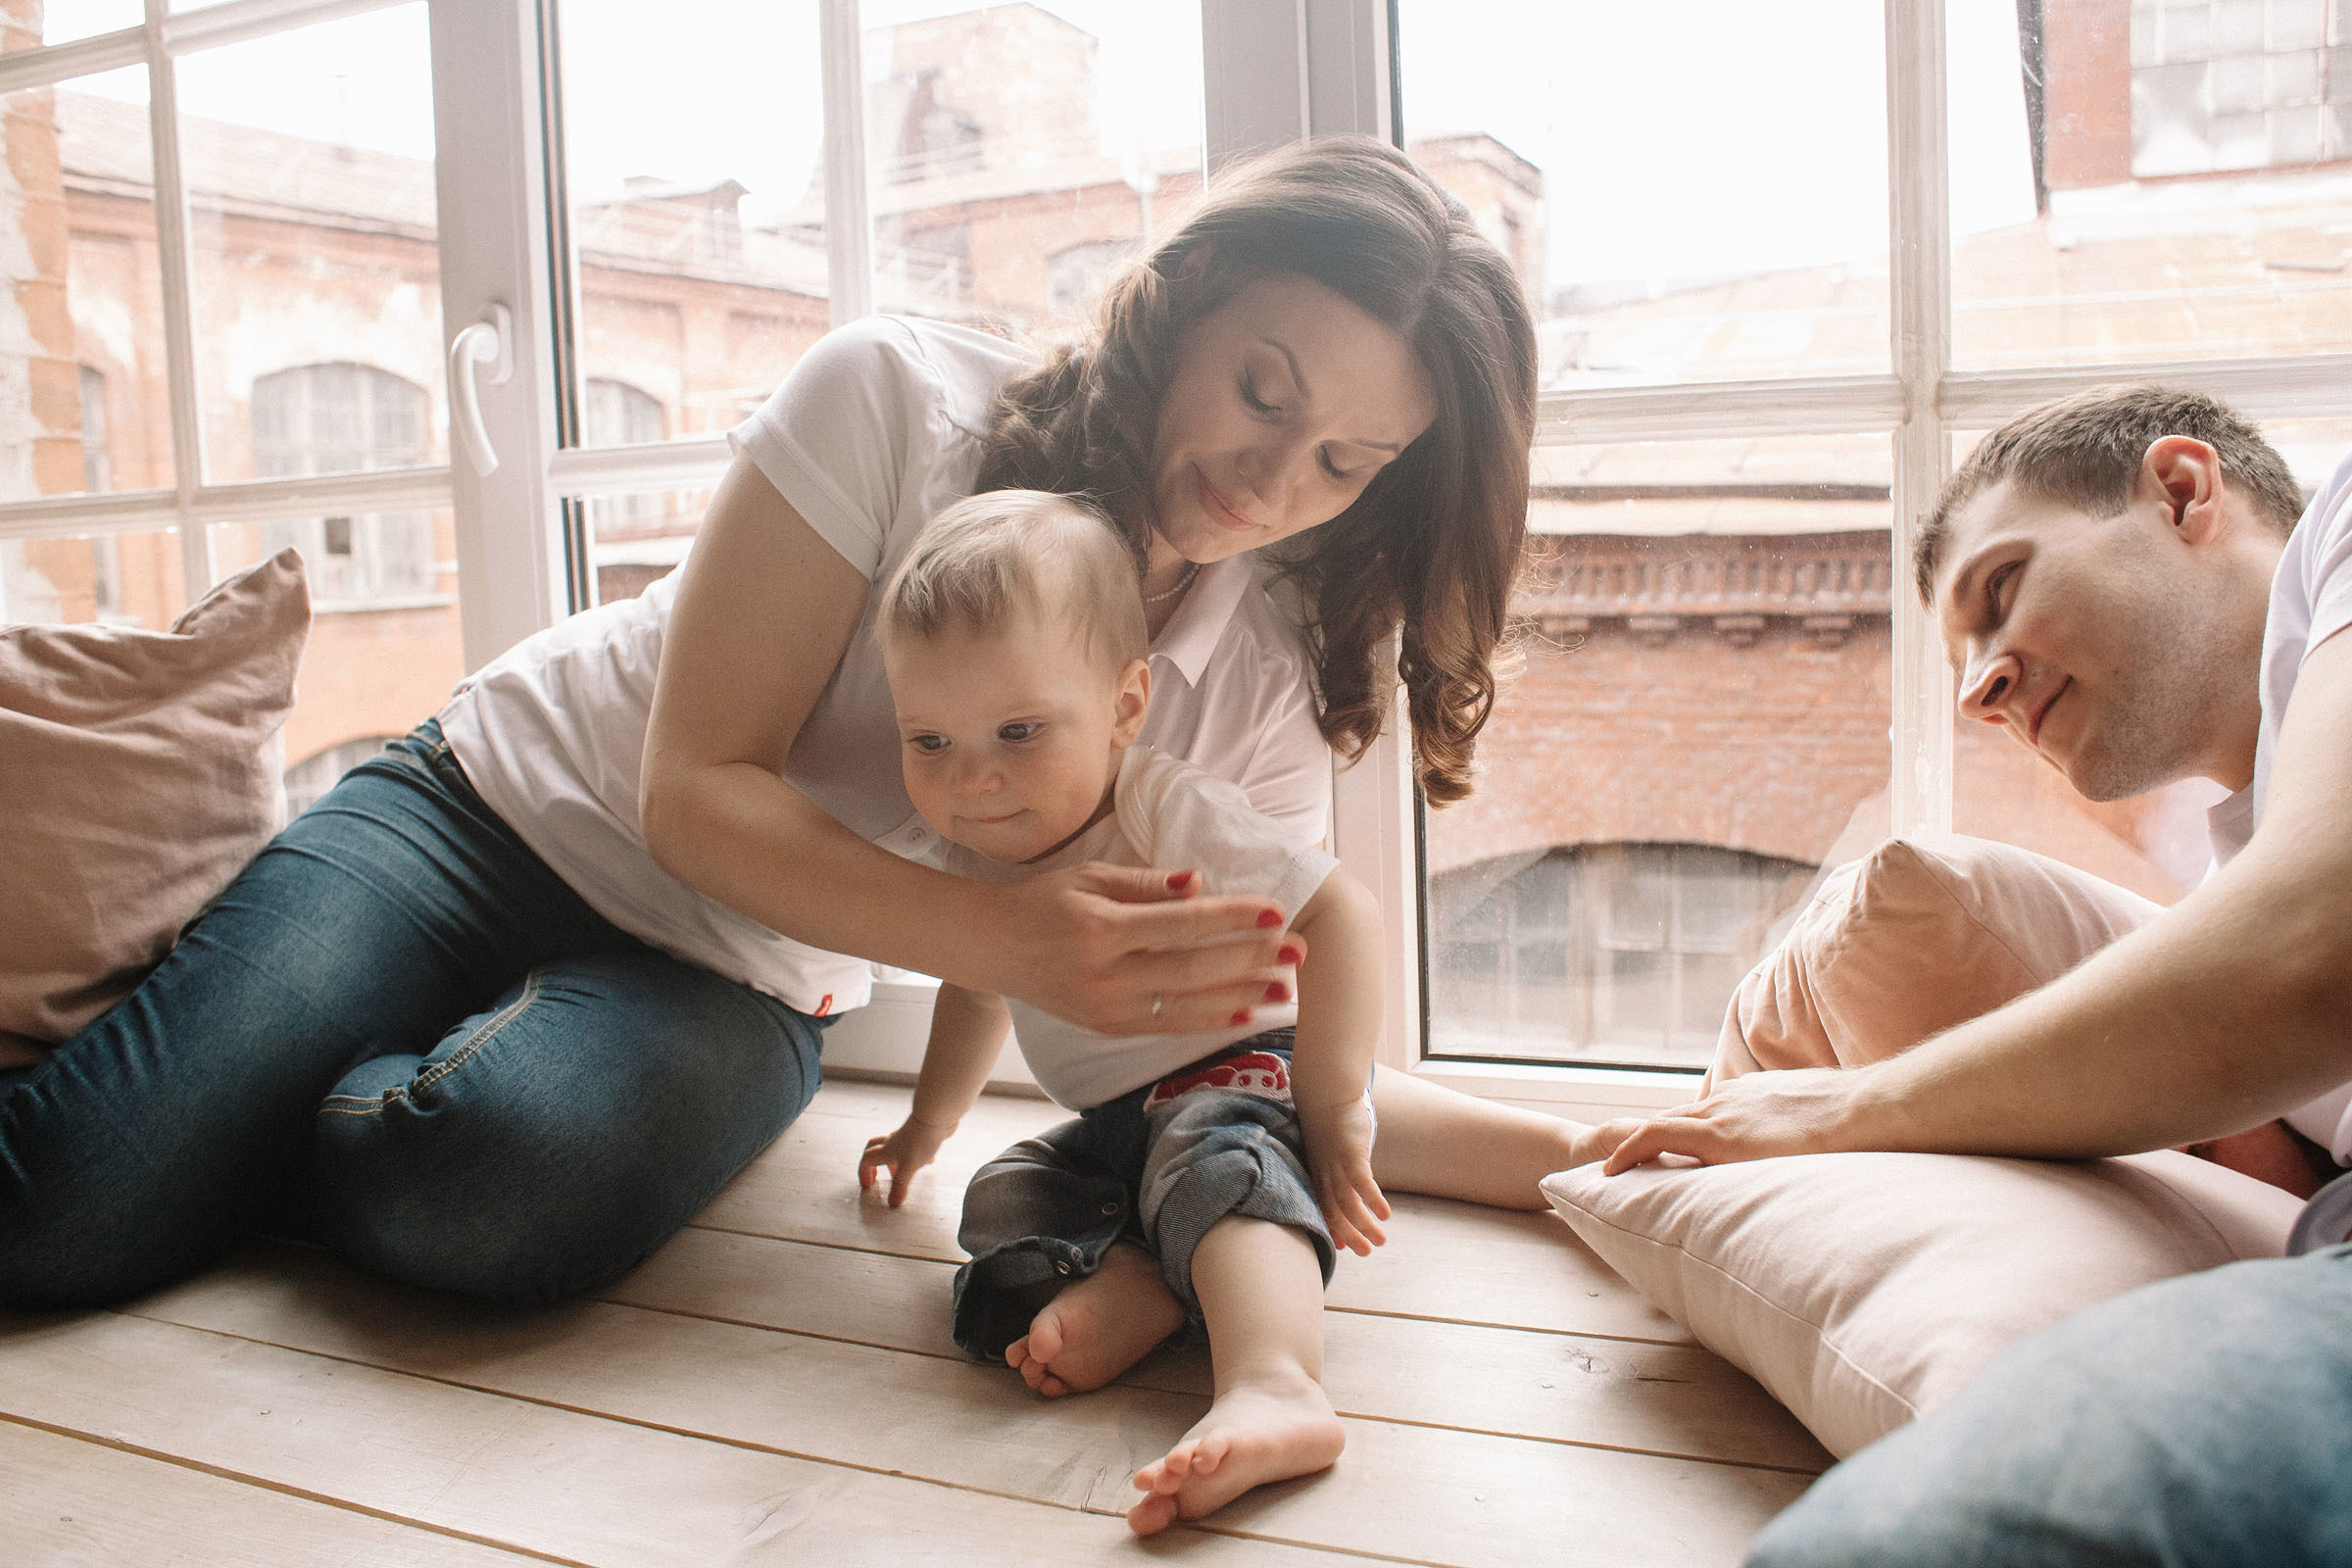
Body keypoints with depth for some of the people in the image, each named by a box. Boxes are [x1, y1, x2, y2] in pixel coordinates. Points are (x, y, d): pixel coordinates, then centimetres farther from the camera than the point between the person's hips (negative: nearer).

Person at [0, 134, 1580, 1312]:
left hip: (738, 985, 3)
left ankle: (211, 1125, 0)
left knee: (507, 1176, -32)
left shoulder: (1267, 686, -8)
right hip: (505, 810, -2)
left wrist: (1567, 1152, -18)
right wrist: (1014, 944, -32)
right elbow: (696, 788, -20)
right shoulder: (900, 397, -18)